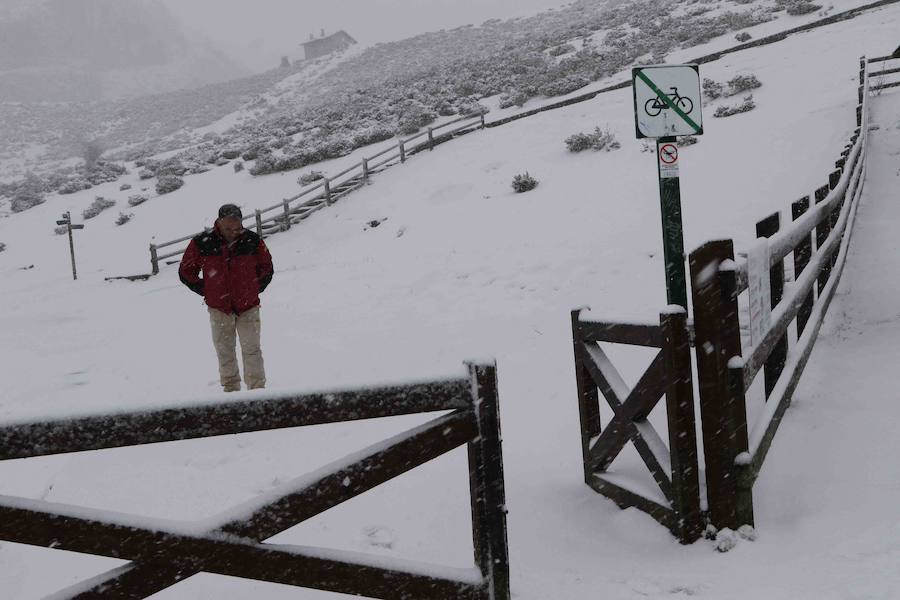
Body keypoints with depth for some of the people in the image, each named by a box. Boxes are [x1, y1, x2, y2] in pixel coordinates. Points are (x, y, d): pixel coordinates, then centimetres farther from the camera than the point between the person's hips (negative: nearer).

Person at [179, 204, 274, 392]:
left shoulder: (252, 241, -7)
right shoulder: (202, 243, -9)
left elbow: (266, 267, 11)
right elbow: (186, 272, 5)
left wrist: (255, 289, 5)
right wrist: (207, 291, 3)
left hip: (248, 307, -1)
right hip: (219, 308, 1)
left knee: (252, 350, -3)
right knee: (225, 352, 9)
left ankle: (257, 389, 2)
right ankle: (231, 389, 21)